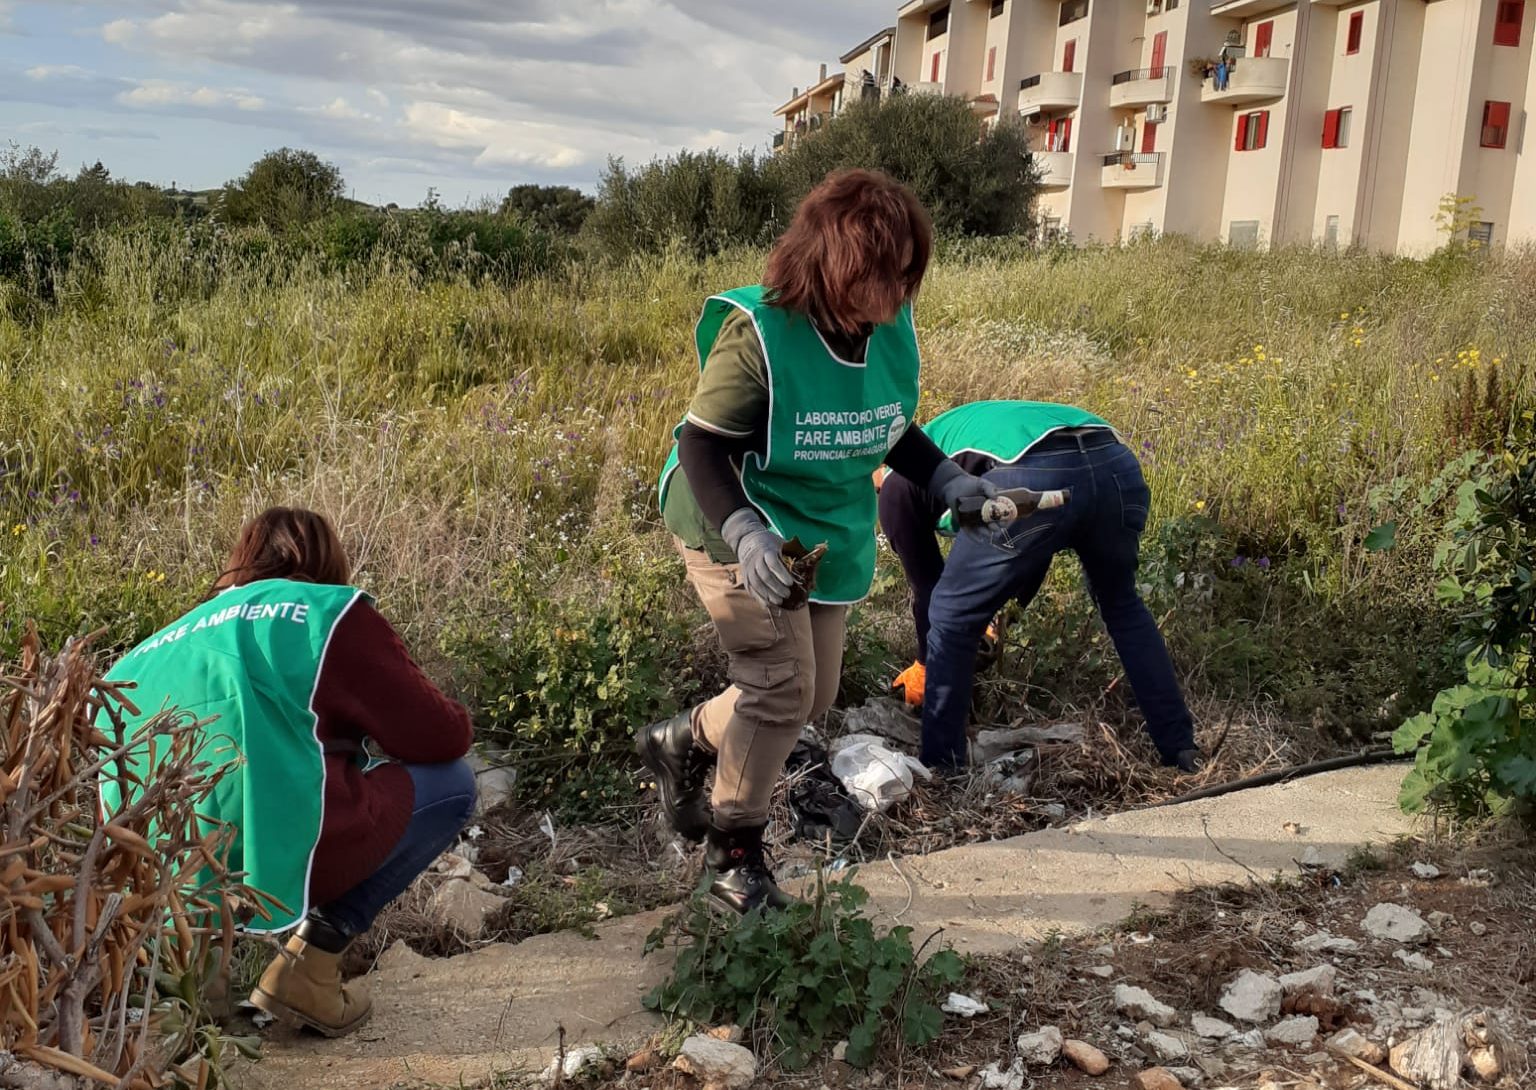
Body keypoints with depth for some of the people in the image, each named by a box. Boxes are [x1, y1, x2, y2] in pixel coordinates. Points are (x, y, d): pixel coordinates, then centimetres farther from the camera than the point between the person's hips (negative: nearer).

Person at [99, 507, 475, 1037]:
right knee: (450, 782, 13)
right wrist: (453, 718, 32)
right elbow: (439, 739, 7)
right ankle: (312, 957, 2)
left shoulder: (167, 642, 23)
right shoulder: (329, 612, 7)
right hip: (268, 862, -7)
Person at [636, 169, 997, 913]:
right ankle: (734, 849, 12)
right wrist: (745, 536, -38)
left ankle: (683, 742, 38)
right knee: (781, 688, -11)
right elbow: (701, 446, -24)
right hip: (741, 534, -7)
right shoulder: (759, 333, -26)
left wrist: (948, 480, -4)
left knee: (812, 697, 13)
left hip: (828, 538, 7)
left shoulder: (893, 332, -7)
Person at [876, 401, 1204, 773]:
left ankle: (939, 769, 21)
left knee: (952, 621, 16)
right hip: (1116, 463, 7)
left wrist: (925, 664, 48)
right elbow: (1034, 550, 50)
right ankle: (1181, 749, 35)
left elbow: (926, 585, 32)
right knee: (1124, 608, 31)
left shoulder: (898, 484, 27)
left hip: (1034, 478, -6)